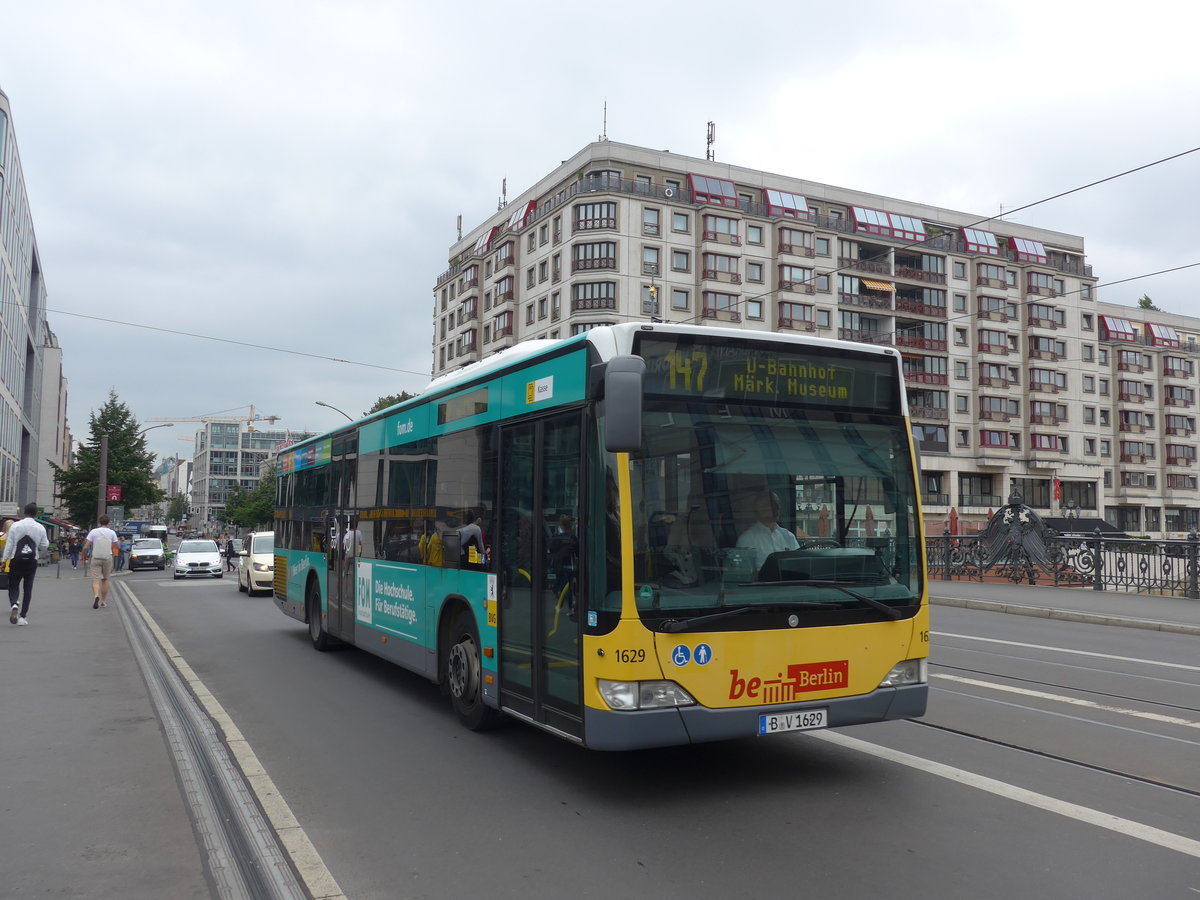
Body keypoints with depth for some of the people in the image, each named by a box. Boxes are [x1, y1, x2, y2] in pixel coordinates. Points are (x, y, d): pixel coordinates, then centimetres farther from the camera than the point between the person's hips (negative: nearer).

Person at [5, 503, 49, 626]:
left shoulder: (15, 526, -4)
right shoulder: (40, 528, -1)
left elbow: (9, 544, -3)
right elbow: (44, 546, 3)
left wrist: (5, 560, 4)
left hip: (16, 561, -1)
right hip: (32, 561, 1)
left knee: (13, 586, 7)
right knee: (28, 588, 8)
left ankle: (14, 604, -24)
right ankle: (23, 616, 6)